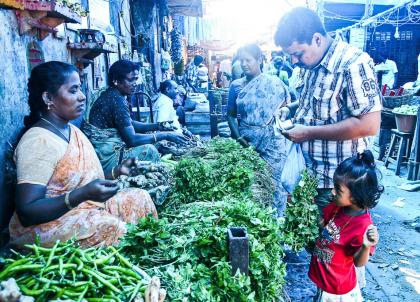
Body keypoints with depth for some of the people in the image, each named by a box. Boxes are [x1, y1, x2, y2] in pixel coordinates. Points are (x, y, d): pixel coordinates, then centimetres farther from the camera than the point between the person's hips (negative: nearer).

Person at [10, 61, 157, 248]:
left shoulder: (73, 131, 8)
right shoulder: (38, 142, -20)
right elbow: (27, 213, -25)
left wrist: (117, 171, 3)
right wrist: (83, 194, -34)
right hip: (46, 224, -8)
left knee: (138, 197, -2)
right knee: (112, 229, -28)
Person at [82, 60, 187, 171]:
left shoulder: (111, 95, 8)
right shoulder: (117, 100, -20)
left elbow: (130, 124, 17)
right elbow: (131, 139, -23)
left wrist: (157, 126, 4)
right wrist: (165, 135, -15)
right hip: (105, 157, -10)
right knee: (149, 150, -12)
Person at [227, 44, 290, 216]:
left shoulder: (274, 83, 1)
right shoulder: (236, 86, 7)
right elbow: (231, 115, 7)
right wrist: (238, 137, -5)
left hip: (271, 143, -2)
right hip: (246, 143, 3)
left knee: (273, 184, 0)